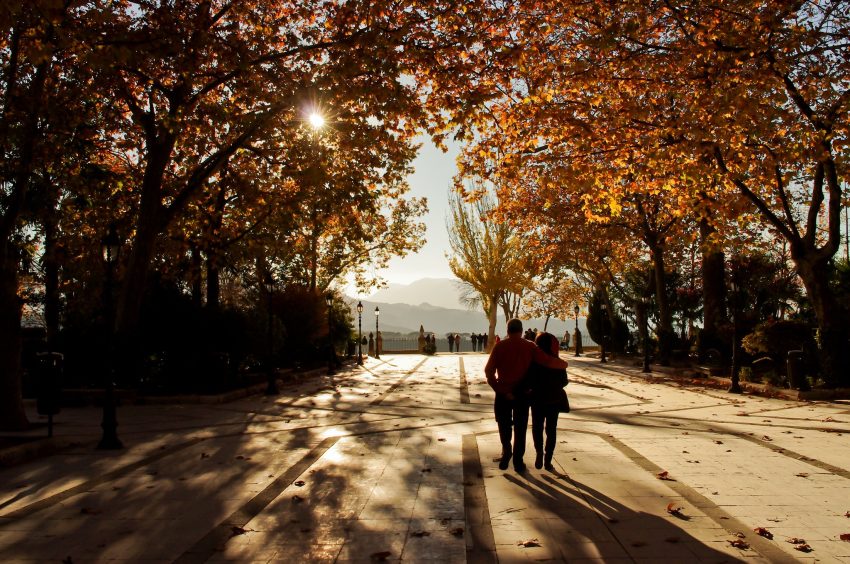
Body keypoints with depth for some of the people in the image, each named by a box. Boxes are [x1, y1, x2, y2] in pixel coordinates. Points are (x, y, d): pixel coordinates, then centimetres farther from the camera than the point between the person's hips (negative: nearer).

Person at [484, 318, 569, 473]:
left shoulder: (499, 346, -7)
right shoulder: (530, 347, -7)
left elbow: (489, 371, -13)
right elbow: (549, 361, -16)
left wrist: (500, 389, -9)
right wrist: (564, 364, 3)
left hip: (503, 393, 0)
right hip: (522, 393, 1)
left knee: (504, 426, 19)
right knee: (520, 428, 11)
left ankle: (506, 453, 22)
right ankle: (518, 461, 15)